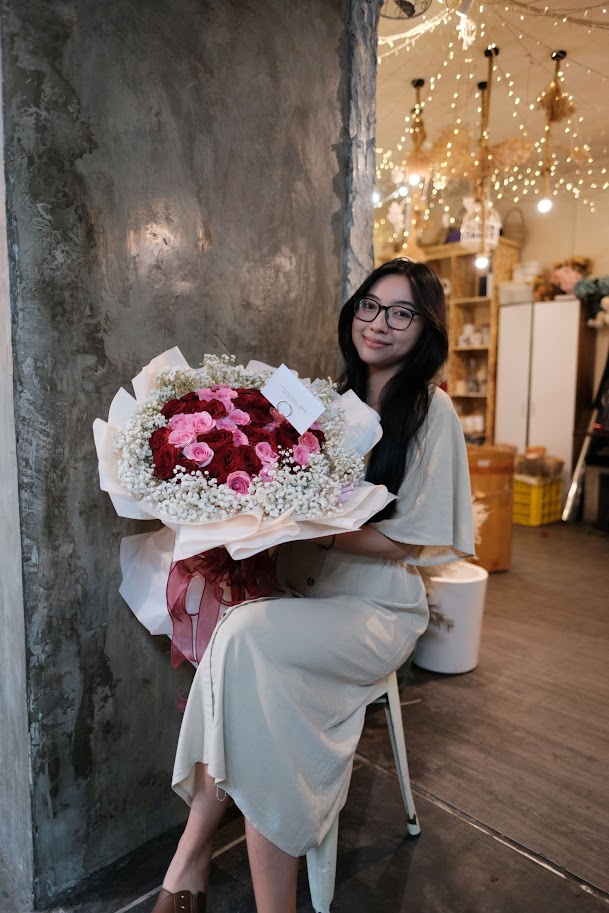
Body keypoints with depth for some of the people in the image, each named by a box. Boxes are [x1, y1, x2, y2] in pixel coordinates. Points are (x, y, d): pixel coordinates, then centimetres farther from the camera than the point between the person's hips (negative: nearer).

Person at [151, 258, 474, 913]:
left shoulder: (430, 410, -5)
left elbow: (405, 541, -9)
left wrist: (316, 534, -18)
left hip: (380, 611, -4)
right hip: (311, 599, 5)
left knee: (247, 633, -31)